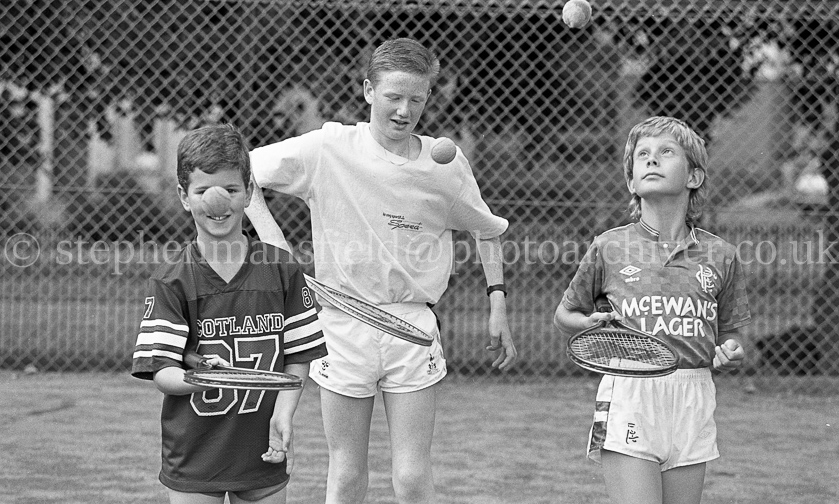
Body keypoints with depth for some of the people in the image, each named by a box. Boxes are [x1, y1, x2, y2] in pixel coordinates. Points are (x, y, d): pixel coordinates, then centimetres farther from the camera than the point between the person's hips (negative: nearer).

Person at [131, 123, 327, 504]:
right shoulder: (171, 282, -5)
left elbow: (298, 357, 5)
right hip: (193, 457, -2)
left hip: (262, 456, 2)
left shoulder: (281, 270, 1)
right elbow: (160, 373, -10)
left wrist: (282, 413, -9)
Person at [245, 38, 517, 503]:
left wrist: (497, 304, 10)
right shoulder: (328, 150, -6)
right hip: (343, 324, -1)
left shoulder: (447, 166, 0)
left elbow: (487, 230, 17)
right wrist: (272, 239, -10)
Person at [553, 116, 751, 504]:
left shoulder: (720, 256, 6)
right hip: (628, 401, -2)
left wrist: (731, 354, -6)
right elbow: (564, 315, 16)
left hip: (693, 407, 2)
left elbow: (728, 337, 16)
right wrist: (594, 324, -5)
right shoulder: (609, 248, 2)